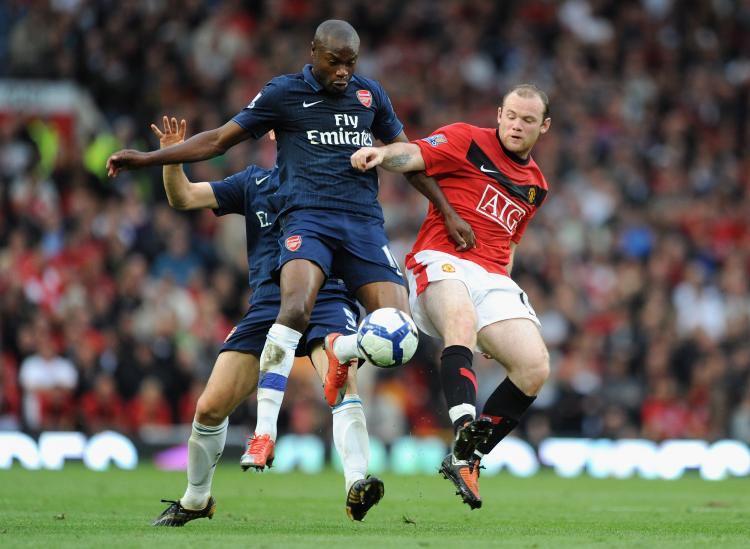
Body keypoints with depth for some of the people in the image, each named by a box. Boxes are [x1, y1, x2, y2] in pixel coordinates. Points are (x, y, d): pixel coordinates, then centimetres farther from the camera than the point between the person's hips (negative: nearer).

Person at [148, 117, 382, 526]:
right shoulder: (254, 181, 16)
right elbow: (183, 197, 12)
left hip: (325, 298, -3)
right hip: (267, 305, 3)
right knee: (210, 407, 0)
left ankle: (356, 485, -39)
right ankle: (195, 500, 23)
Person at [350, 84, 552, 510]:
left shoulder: (536, 185, 23)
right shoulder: (467, 140, 6)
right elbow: (414, 155, -12)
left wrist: (502, 275, 18)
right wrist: (381, 153, -33)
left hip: (494, 281, 6)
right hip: (442, 263, -6)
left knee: (535, 368, -13)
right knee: (463, 323, -39)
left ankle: (465, 460, -2)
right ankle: (466, 429, -56)